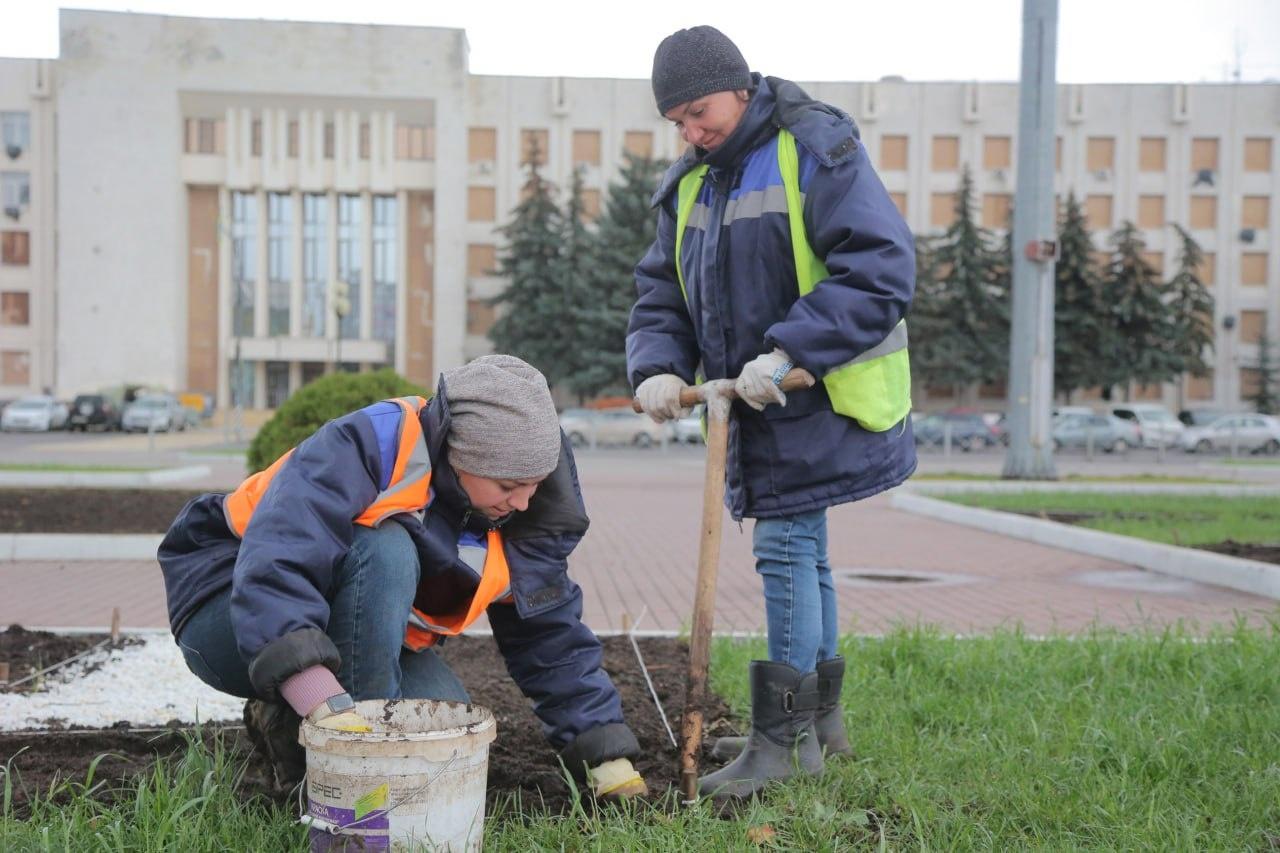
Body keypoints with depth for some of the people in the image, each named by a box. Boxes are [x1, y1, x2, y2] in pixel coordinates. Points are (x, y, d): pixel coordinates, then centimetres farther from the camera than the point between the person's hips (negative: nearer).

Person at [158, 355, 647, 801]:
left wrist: (606, 756, -3)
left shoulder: (518, 520, -8)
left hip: (353, 636, 7)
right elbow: (274, 568, -43)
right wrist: (329, 705, -53)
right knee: (384, 551, -34)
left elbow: (553, 636, 1)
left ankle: (286, 724, 4)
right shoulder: (371, 446, -30)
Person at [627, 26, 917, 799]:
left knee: (787, 548, -9)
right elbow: (662, 294, 12)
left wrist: (787, 353, -27)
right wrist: (658, 367, -9)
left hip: (821, 400, -7)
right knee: (800, 553, 14)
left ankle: (784, 737, 0)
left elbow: (882, 271, -21)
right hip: (758, 407, 8)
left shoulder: (819, 153, -13)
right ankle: (819, 719, 26)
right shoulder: (690, 185, 11)